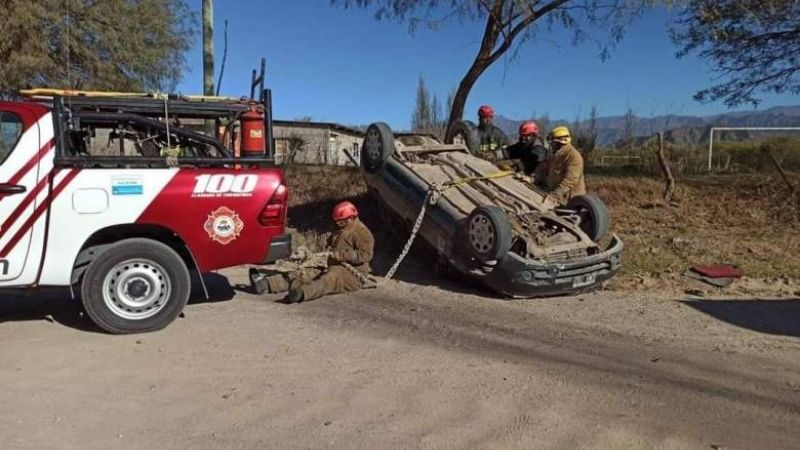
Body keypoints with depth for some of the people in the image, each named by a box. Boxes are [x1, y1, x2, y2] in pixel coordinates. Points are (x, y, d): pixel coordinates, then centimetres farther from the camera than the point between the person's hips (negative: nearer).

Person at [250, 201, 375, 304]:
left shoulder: (362, 232, -5)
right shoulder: (340, 231, 24)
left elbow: (365, 255, -18)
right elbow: (331, 249, 33)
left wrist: (341, 255, -22)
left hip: (352, 273, -8)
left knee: (329, 279, -39)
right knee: (303, 271, -9)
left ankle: (301, 293, -69)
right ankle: (265, 283, -24)